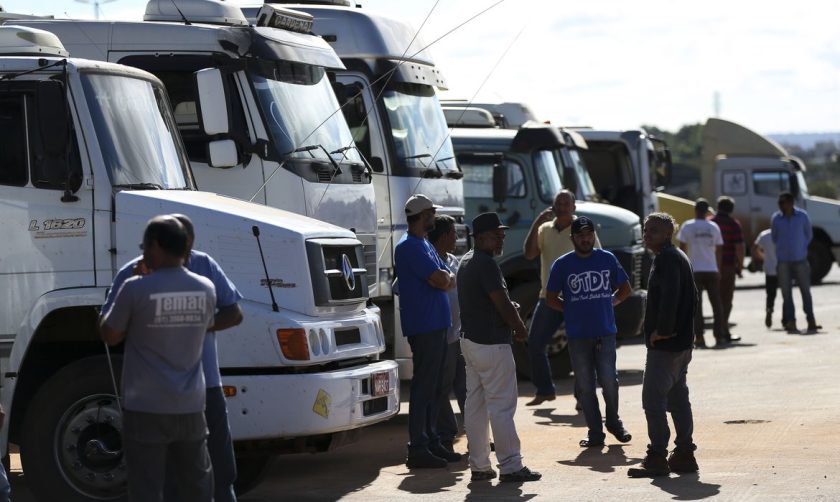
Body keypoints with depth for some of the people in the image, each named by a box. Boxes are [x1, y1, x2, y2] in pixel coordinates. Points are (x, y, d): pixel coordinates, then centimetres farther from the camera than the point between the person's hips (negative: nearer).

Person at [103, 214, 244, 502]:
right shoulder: (133, 274, -7)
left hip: (205, 384, 3)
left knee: (221, 468, 8)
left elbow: (234, 313, 1)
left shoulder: (204, 265, 0)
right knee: (167, 475, 2)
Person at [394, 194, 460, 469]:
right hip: (424, 326, -10)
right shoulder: (409, 247, -13)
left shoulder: (425, 245, 19)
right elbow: (441, 280, -20)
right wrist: (448, 277, 2)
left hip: (436, 325, 10)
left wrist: (445, 278, -6)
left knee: (433, 387, 13)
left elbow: (449, 279, 15)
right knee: (423, 387, -9)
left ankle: (431, 442, 20)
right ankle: (417, 449, -7)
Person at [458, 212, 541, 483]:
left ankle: (478, 465, 14)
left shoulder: (467, 262, 14)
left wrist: (510, 310, 10)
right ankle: (510, 466, -5)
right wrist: (520, 327, -3)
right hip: (491, 344, -10)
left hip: (470, 339, 10)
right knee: (501, 405, -6)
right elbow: (502, 303, -19)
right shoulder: (486, 264, -18)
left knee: (475, 404, 10)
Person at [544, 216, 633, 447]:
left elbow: (625, 289, 17)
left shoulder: (607, 259, 5)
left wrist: (609, 303, 5)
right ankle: (595, 432, 12)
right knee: (585, 386, 3)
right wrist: (574, 310, 1)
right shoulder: (563, 264, 1)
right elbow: (550, 299, 7)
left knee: (609, 381, -5)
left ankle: (613, 422, 20)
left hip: (605, 332, 0)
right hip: (577, 335, 0)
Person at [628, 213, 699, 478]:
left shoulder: (666, 259, -14)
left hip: (664, 345, -10)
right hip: (682, 342, 10)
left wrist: (661, 330, -18)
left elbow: (669, 296, -26)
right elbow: (691, 297, 23)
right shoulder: (679, 257, 18)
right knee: (678, 398, 14)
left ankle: (657, 458, -9)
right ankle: (685, 454, 17)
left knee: (653, 398, -9)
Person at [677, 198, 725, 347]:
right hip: (712, 269, 2)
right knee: (716, 303, 10)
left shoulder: (687, 226, -3)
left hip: (694, 270, -2)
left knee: (696, 304, 0)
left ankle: (699, 337, -7)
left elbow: (682, 249, -3)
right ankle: (720, 336, 8)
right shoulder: (714, 227, 4)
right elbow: (719, 250, 8)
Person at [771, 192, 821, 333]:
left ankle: (811, 322, 11)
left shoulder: (802, 216, -4)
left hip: (800, 259, 0)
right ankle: (790, 321, 2)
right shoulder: (775, 218, -3)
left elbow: (809, 235, 10)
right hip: (783, 261, 0)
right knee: (786, 292, -2)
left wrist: (801, 248, 10)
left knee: (806, 291, 3)